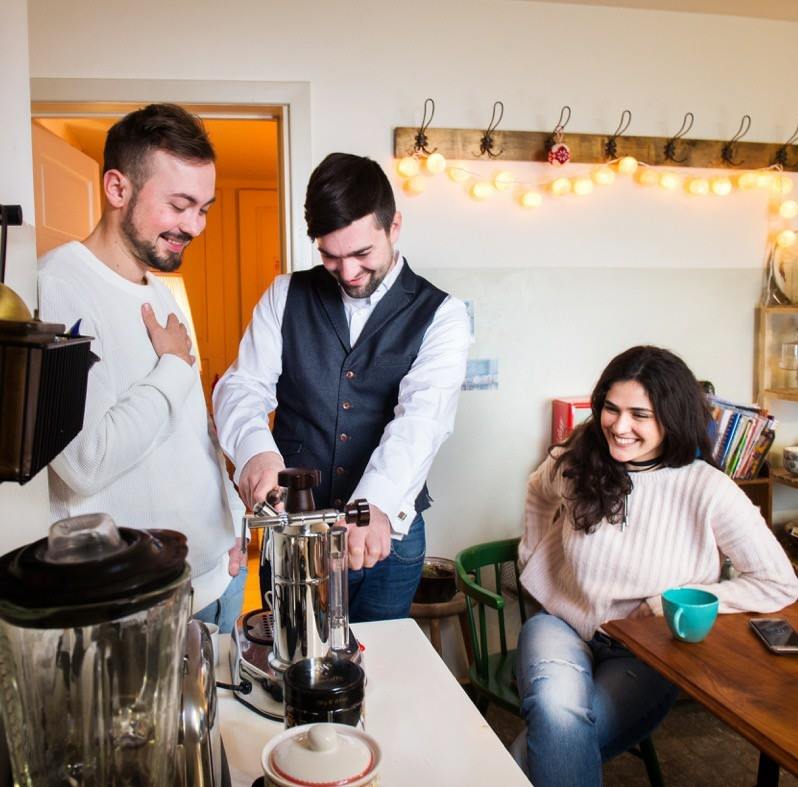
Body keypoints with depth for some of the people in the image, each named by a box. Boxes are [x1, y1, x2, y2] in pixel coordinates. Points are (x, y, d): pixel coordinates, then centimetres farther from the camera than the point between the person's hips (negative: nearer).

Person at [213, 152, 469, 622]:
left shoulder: (441, 315, -6)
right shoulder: (287, 296, 2)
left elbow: (422, 416, -21)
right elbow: (242, 388, -5)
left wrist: (376, 505, -38)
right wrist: (255, 450, -28)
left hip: (388, 530, -1)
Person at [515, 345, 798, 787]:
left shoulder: (708, 491, -16)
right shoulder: (574, 463, -6)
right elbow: (539, 492, 19)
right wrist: (534, 560, 12)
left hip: (645, 651, -1)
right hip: (563, 626, 2)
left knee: (556, 739, -28)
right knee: (557, 719, -31)